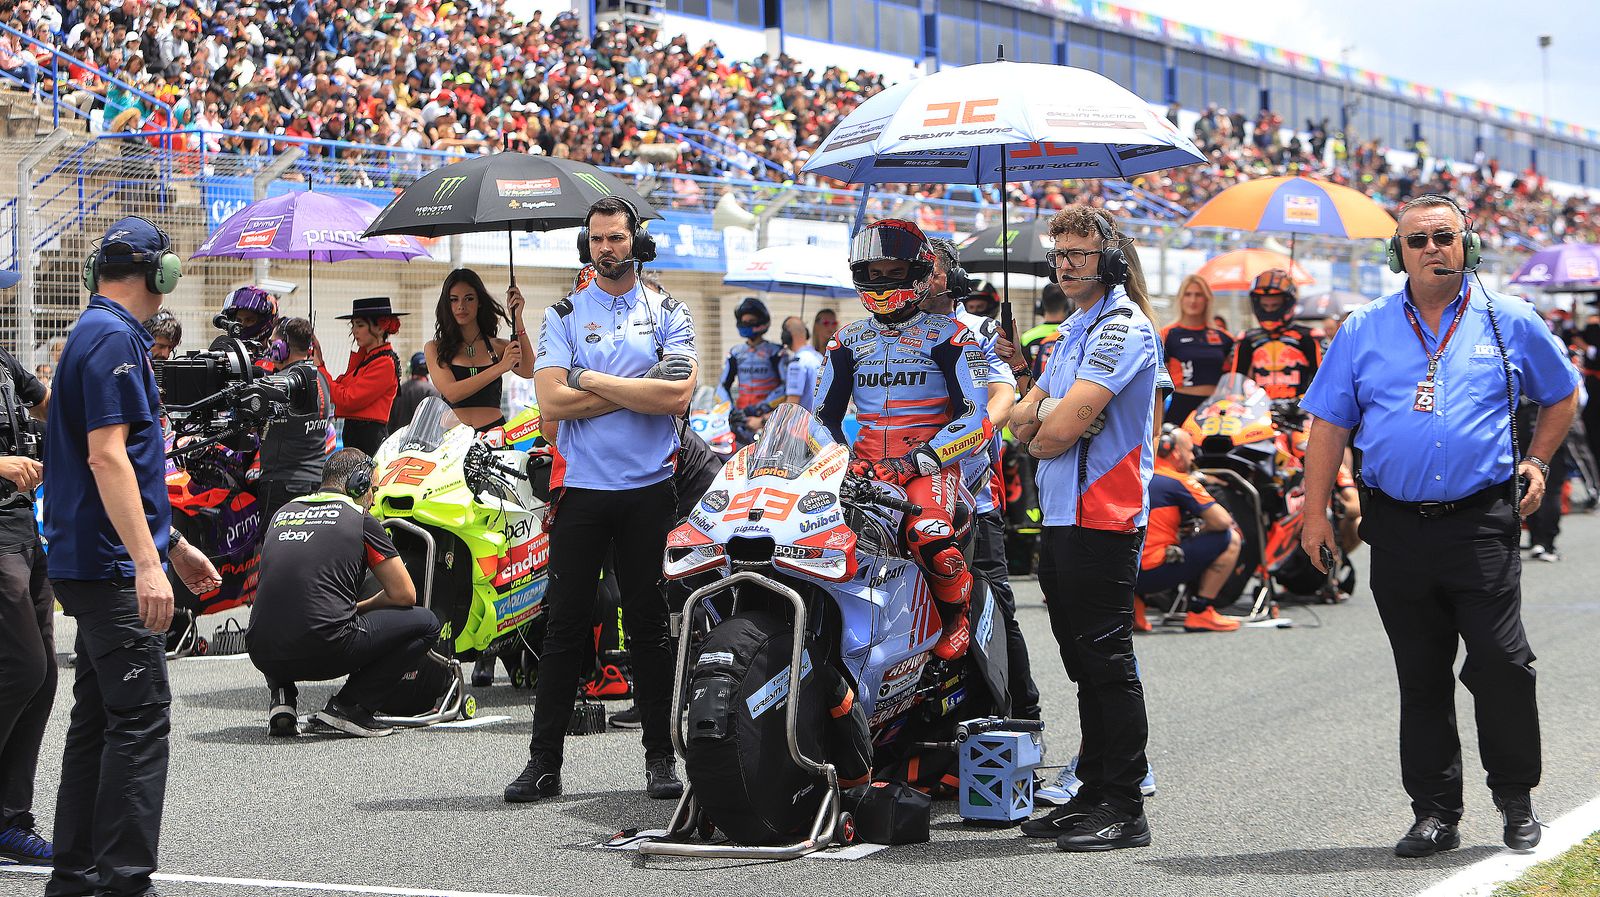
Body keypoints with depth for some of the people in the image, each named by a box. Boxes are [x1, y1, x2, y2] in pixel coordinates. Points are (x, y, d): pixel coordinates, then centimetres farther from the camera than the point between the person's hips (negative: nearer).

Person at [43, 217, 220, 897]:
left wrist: (174, 545, 28)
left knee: (99, 716, 13)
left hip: (92, 564, 11)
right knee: (141, 716, -10)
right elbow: (107, 458, -22)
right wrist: (147, 561, -25)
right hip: (113, 565, -11)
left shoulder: (98, 332, 20)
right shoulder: (114, 338, -13)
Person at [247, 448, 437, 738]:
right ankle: (349, 705, 0)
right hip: (325, 652, -6)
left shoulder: (283, 512, 21)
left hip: (263, 656, 6)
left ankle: (281, 697, 14)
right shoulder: (361, 519, 5)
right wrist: (360, 607, 22)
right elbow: (404, 595, 5)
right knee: (426, 623, 10)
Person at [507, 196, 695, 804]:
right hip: (581, 487, 0)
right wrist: (638, 389, -9)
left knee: (650, 623, 4)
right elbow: (552, 403, -7)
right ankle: (544, 761, 5)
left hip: (649, 489, 0)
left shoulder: (669, 314, 7)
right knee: (565, 626, 2)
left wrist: (592, 379, -9)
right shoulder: (564, 315, 7)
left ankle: (660, 754, 12)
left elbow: (677, 395, -10)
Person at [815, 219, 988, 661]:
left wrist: (917, 461, -17)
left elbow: (975, 417, -5)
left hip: (930, 463, -4)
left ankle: (956, 610, -4)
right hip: (864, 464, 4)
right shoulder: (849, 340, 19)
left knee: (929, 537, -35)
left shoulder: (946, 335, 4)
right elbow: (825, 413, 21)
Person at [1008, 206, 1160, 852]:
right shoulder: (1076, 327, 20)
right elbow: (1024, 420, 17)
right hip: (1062, 515, 10)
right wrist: (1037, 416, -6)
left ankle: (1124, 808, -5)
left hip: (1102, 518, -10)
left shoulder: (1123, 325, -12)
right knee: (1084, 661, 14)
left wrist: (1041, 430, 2)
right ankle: (1094, 793, 21)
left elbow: (1059, 430, -20)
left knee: (1107, 662, -8)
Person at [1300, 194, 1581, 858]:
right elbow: (1329, 423, 9)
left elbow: (1562, 394, 20)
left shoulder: (1510, 323, 6)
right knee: (1420, 676, 6)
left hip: (1482, 523, -2)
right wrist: (1316, 511, 2)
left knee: (1499, 661, -8)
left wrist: (1537, 462, 9)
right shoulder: (1363, 330, 8)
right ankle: (1435, 813, 14)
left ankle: (1516, 798, 11)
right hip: (1398, 527, 2)